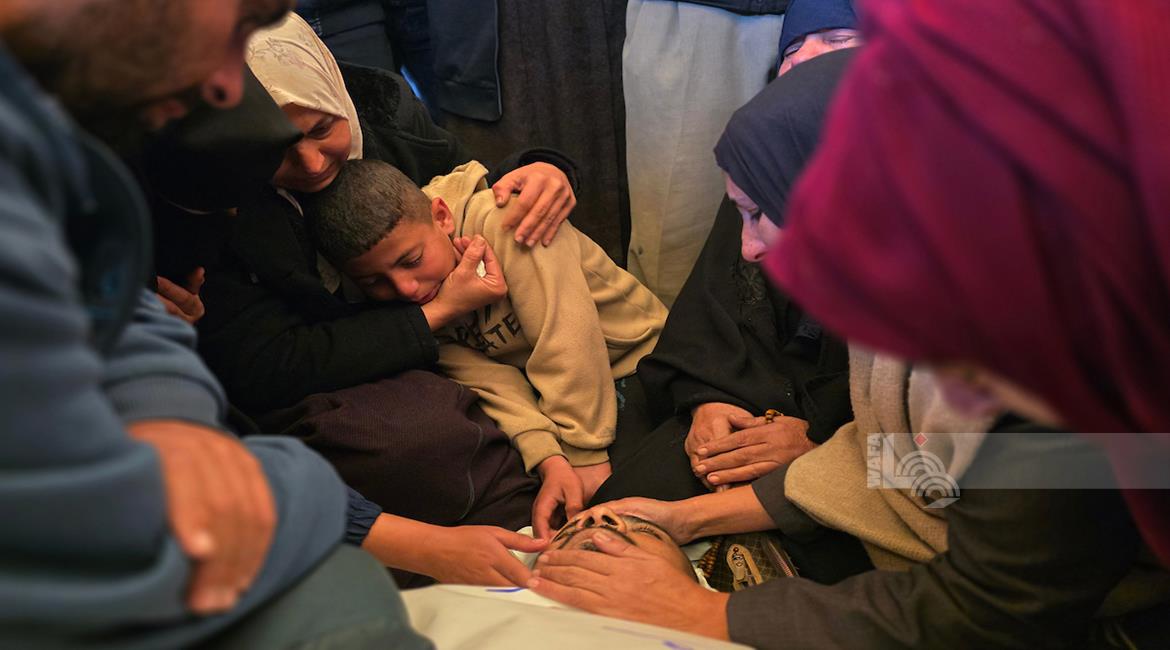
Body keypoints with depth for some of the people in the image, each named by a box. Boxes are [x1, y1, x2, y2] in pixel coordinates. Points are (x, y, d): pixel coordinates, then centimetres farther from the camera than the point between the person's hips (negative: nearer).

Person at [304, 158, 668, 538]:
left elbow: (568, 344, -26)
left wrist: (586, 458, -24)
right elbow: (489, 379, -15)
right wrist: (551, 461, -30)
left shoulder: (498, 221, -23)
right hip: (544, 395, 4)